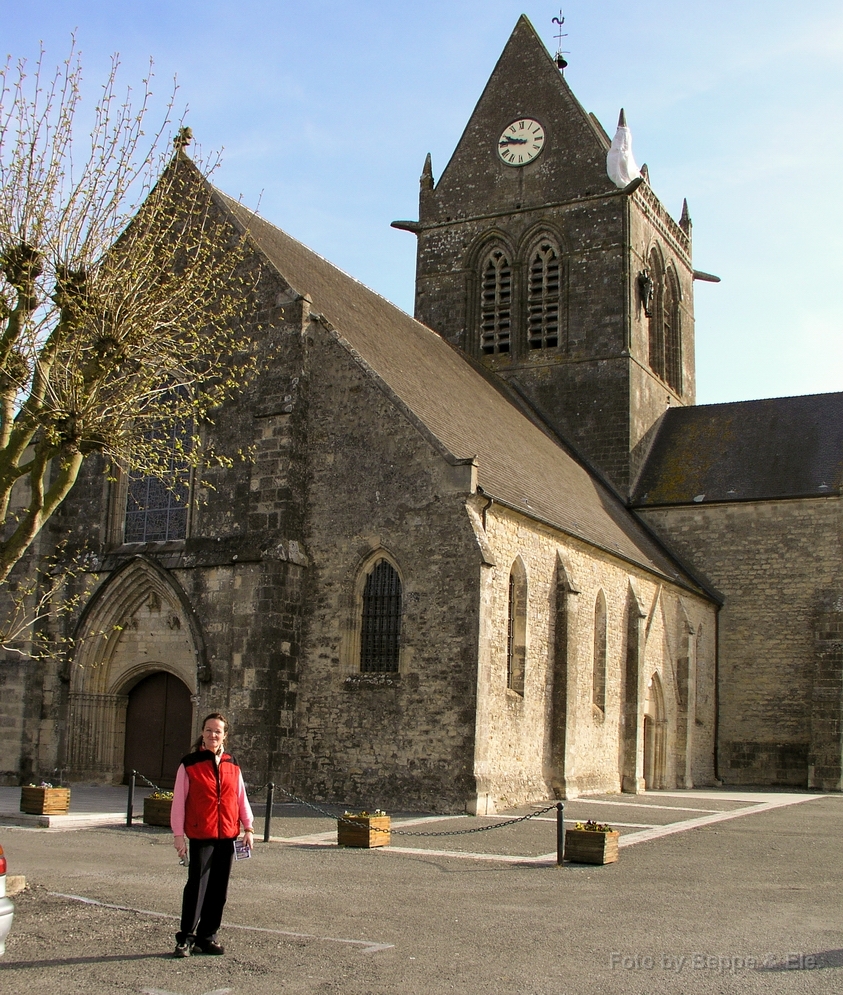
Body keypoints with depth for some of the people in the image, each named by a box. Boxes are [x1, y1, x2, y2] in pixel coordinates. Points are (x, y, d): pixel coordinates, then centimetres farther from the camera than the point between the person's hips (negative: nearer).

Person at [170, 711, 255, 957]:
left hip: (227, 835, 4)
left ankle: (207, 937, 18)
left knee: (219, 889, 7)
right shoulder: (189, 764, -2)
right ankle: (186, 938, 5)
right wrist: (178, 834, -5)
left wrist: (248, 828, 9)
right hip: (200, 835, -4)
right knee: (197, 885, -6)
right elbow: (178, 801, -2)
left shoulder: (232, 765, 10)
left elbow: (241, 797, 14)